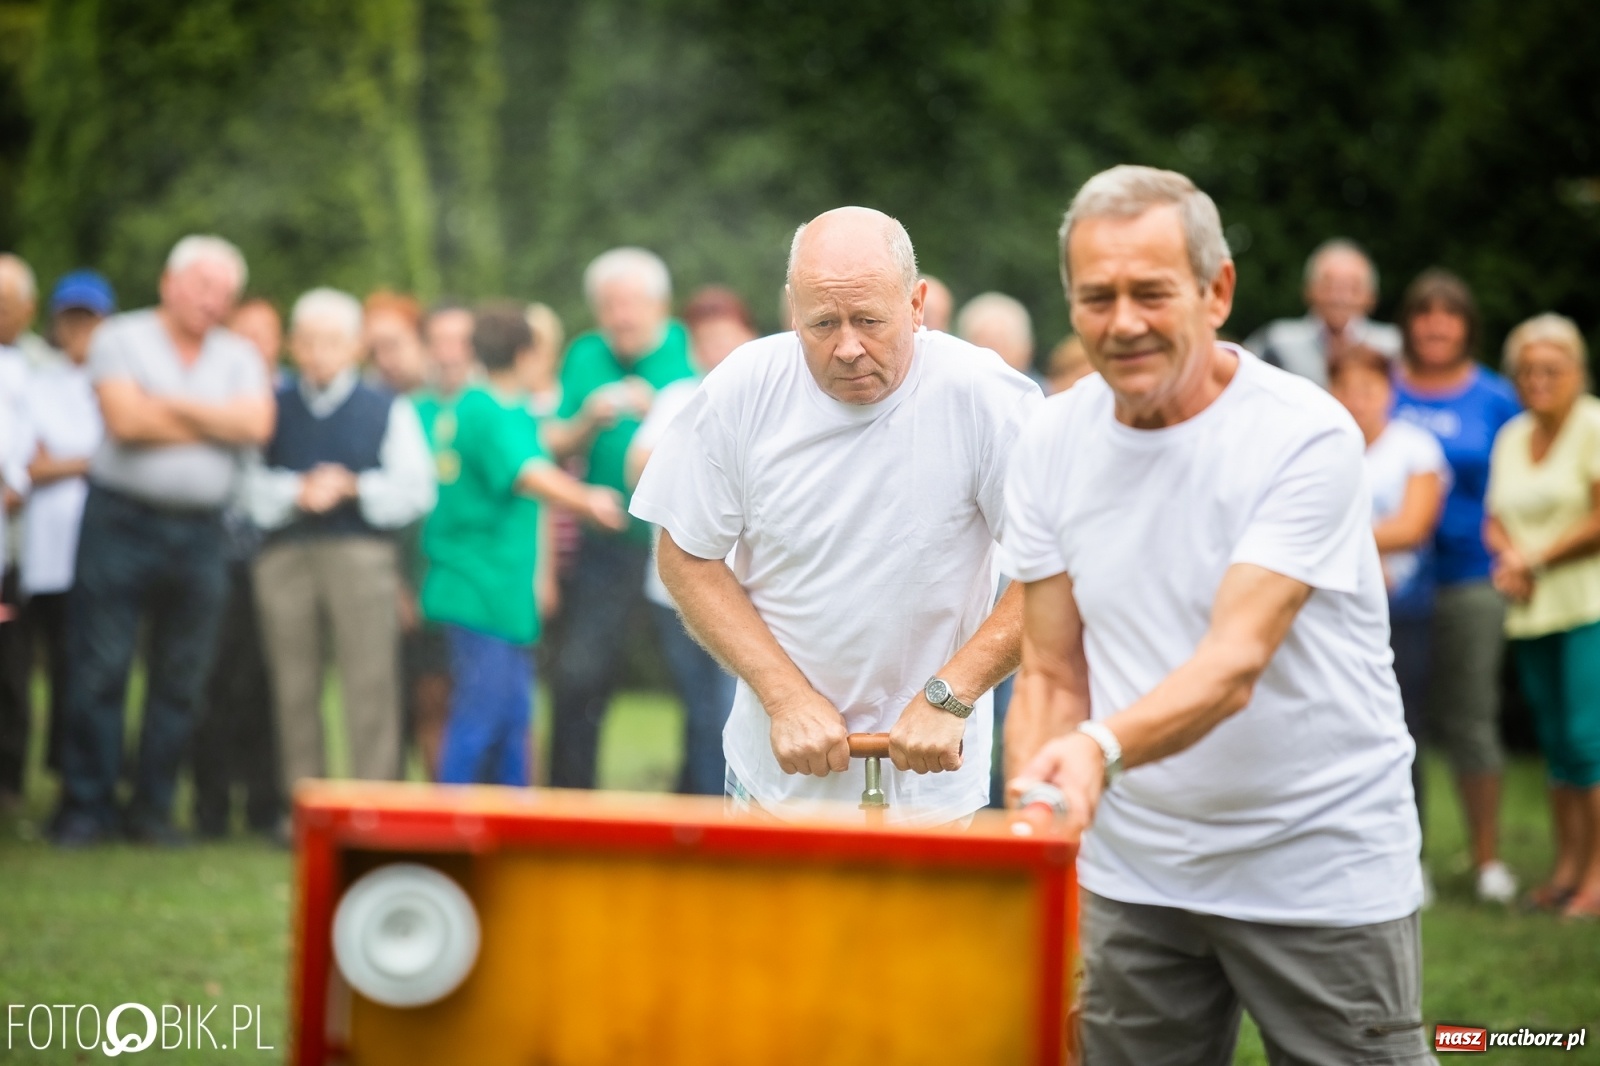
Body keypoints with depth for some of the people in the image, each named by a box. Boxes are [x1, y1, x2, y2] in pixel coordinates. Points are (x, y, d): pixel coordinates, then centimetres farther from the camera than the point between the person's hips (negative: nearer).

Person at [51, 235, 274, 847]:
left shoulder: (238, 356, 12)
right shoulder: (121, 339, 2)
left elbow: (257, 424, -5)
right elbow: (125, 419, -13)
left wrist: (170, 405, -9)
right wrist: (216, 424, -4)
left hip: (199, 534, 3)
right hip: (120, 520, -3)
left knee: (180, 681, 4)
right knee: (99, 671, -4)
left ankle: (152, 808, 13)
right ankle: (87, 807, 3)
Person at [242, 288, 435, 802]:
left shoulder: (388, 409, 11)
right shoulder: (272, 408, 15)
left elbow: (415, 489, 2)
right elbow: (250, 487, 5)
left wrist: (352, 487, -10)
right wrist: (296, 493, -12)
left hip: (361, 552, -2)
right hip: (286, 555, 2)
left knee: (370, 686, -10)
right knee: (294, 690, 2)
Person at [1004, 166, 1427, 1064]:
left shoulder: (1307, 436, -16)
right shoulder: (1055, 441, 1)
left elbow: (1235, 664, -26)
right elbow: (1052, 675, 4)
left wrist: (1103, 749, -43)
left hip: (1322, 877, -4)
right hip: (1134, 878, 4)